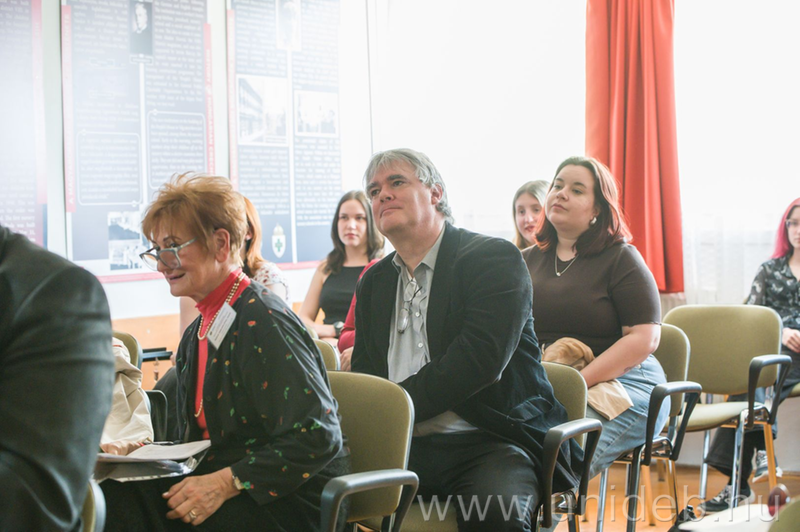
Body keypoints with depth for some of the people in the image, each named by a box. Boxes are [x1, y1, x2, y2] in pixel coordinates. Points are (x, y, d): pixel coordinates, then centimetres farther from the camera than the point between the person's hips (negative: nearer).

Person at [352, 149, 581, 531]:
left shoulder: (494, 257, -2)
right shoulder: (374, 281, 19)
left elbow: (478, 361, -14)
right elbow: (363, 371, 16)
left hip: (488, 441, -4)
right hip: (402, 446, 5)